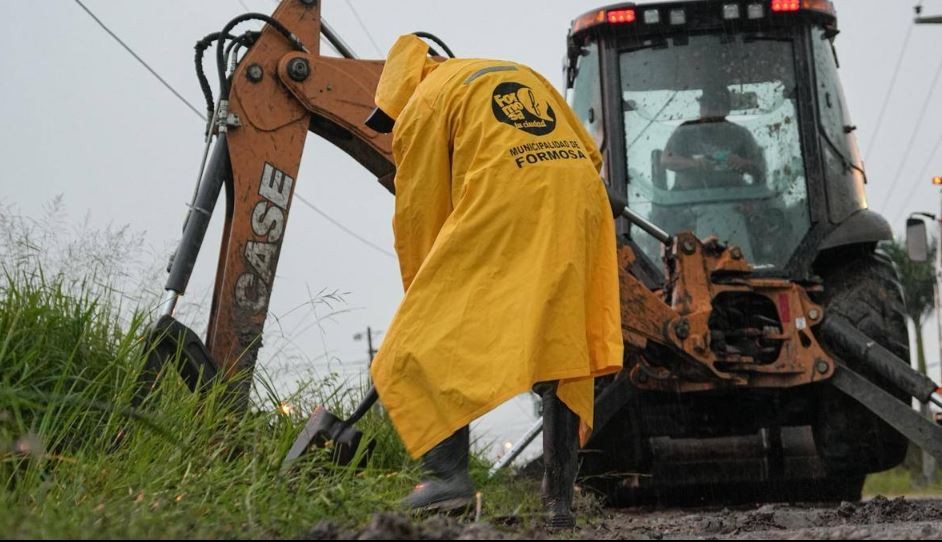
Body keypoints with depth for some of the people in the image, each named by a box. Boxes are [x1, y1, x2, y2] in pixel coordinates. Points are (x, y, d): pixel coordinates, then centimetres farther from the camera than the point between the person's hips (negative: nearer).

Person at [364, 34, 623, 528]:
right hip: (581, 196, 6)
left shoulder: (423, 102, 12)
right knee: (564, 353, 11)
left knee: (431, 344, 0)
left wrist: (419, 296, 19)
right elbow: (590, 152, 26)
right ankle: (560, 498, 10)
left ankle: (448, 473, -13)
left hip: (502, 203, -6)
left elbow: (417, 211, 9)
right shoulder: (524, 75, 31)